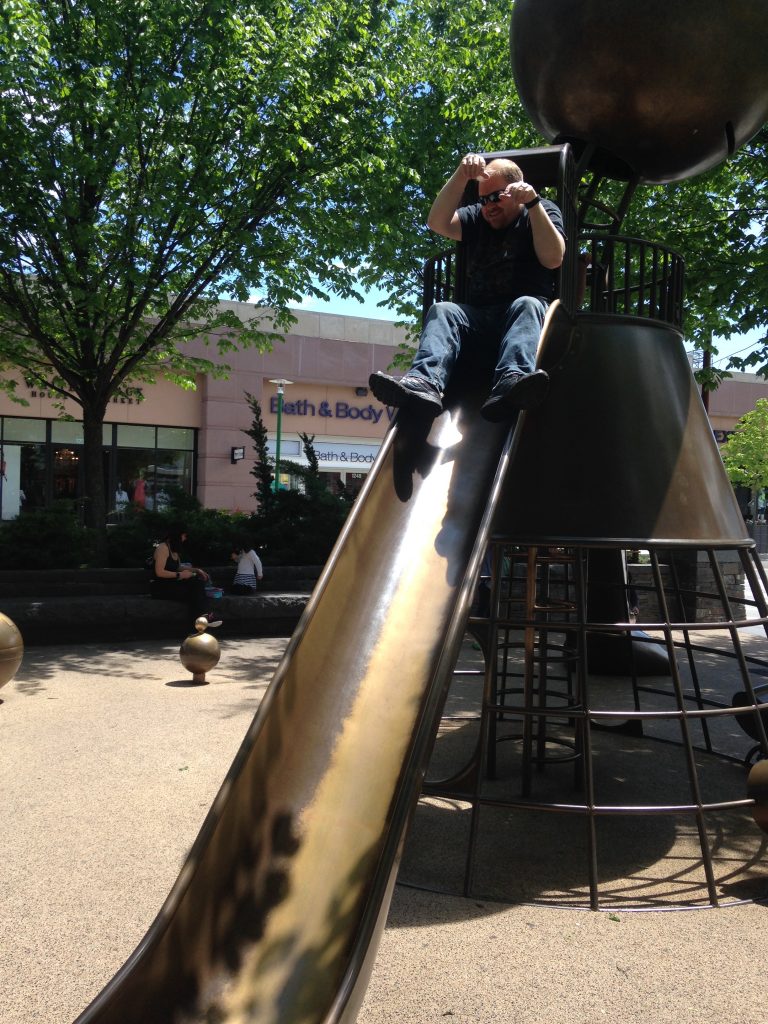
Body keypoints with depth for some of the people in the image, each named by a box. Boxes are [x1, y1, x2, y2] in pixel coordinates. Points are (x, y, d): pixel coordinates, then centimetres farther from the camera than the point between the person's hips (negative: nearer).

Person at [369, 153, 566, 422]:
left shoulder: (542, 213, 14)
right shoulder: (477, 218, 22)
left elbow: (553, 258, -7)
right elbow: (437, 222, 2)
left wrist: (533, 201, -12)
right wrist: (461, 176, -9)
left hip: (527, 315, -2)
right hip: (479, 317, 3)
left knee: (527, 305, -34)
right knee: (442, 310, -24)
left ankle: (511, 382, -62)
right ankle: (425, 382, -53)